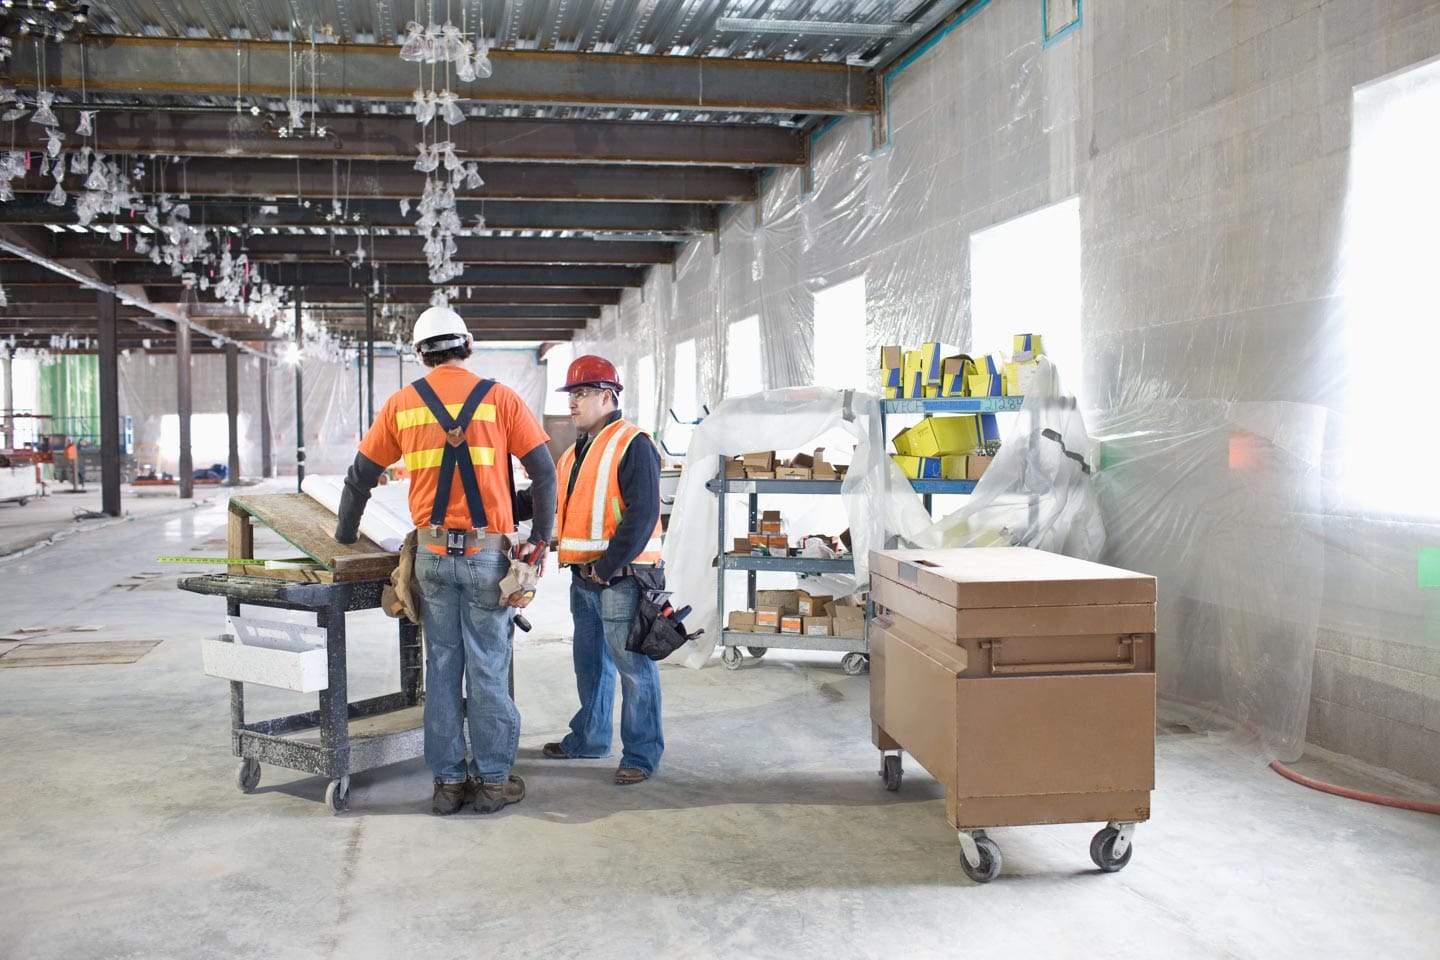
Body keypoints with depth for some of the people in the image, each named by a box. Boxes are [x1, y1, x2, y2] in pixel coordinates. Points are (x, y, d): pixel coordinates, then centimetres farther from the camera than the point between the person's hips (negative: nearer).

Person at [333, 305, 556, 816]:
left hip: (433, 555, 2)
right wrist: (540, 540, 2)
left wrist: (345, 535, 25)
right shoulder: (499, 398, -1)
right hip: (488, 554, -2)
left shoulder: (402, 404, 6)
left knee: (441, 669, 10)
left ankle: (448, 782, 17)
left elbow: (360, 475, 12)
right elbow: (543, 471, -4)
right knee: (488, 669, 4)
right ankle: (493, 781, 12)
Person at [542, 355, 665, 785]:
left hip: (619, 578, -9)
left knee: (633, 666, -4)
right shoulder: (574, 452, 17)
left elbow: (642, 515, -18)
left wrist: (607, 567, -19)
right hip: (582, 577, 9)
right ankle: (589, 737, 33)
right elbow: (555, 504, 25)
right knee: (590, 663, 19)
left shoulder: (633, 445, -11)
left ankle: (642, 753, 4)